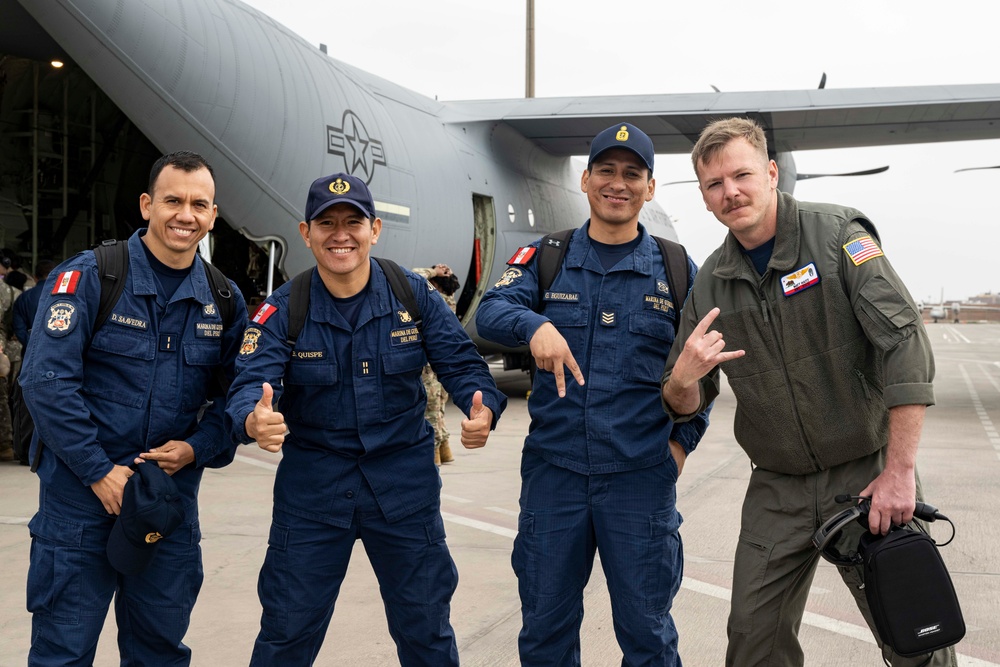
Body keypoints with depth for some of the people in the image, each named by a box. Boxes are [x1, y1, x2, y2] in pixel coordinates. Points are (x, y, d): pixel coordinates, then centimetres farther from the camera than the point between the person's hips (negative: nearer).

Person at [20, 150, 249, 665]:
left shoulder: (224, 299, 5)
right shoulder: (85, 278, -9)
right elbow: (46, 381, -14)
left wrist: (197, 448, -9)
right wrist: (99, 471, -16)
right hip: (80, 491, -4)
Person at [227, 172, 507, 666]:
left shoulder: (414, 296, -5)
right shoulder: (282, 310, -8)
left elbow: (460, 364, -5)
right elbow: (251, 382, -19)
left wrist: (482, 411, -27)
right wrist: (255, 421, -44)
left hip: (404, 481, 1)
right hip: (312, 484, -1)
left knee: (426, 627, 12)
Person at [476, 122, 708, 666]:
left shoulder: (677, 270, 4)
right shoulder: (546, 259, 5)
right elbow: (490, 312, -11)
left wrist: (684, 438, -2)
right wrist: (535, 325, -31)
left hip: (642, 476, -1)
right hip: (553, 471, 1)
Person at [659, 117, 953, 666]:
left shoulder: (838, 234, -8)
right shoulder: (710, 283, 4)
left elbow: (905, 342, -16)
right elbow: (684, 405, 8)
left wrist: (900, 472, -21)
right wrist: (683, 379, -18)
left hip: (868, 473, -3)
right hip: (778, 490, 4)